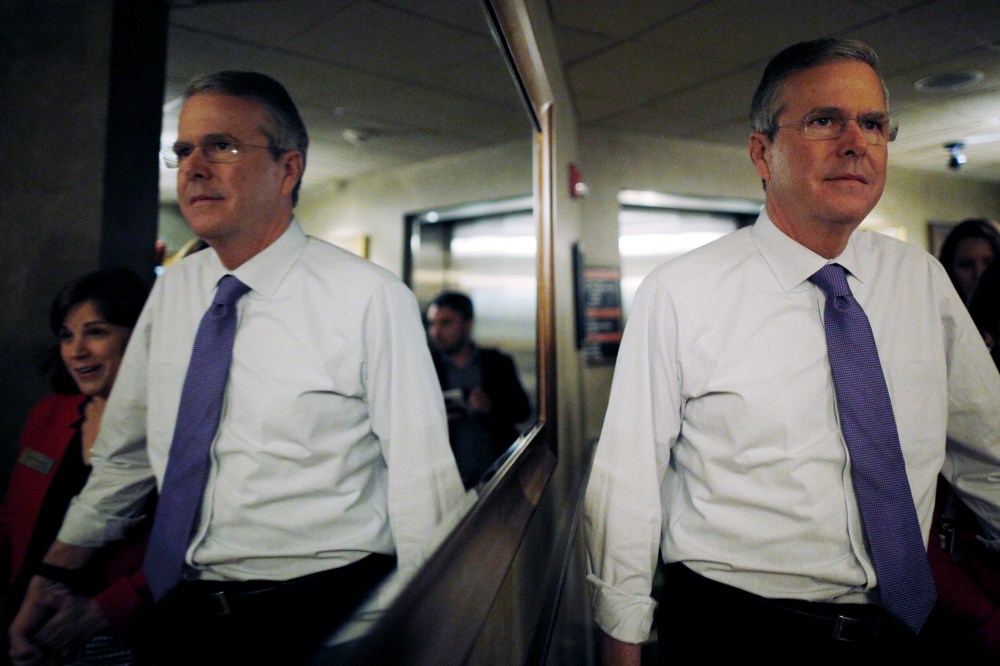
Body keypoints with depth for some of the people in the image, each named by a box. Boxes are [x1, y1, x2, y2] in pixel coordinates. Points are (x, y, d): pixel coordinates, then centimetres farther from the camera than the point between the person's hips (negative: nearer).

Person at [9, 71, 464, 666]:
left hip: (321, 616, -5)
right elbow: (125, 453, 11)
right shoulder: (172, 289, 2)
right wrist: (57, 573, 10)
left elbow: (422, 478, -17)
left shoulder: (373, 299, -17)